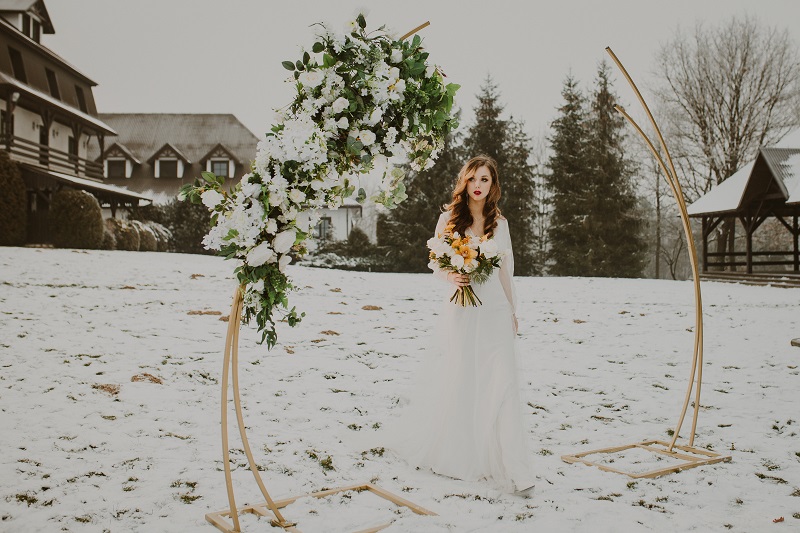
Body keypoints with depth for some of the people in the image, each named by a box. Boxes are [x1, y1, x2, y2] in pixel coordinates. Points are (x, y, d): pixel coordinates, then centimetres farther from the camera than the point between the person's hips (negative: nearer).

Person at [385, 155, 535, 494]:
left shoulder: (499, 223, 9)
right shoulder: (449, 219, 1)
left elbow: (506, 271, 16)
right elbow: (436, 266, 3)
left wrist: (512, 311, 19)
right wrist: (451, 277, -19)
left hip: (495, 312, 2)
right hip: (460, 310, -2)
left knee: (500, 386, -4)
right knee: (454, 383, 6)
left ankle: (509, 469, 2)